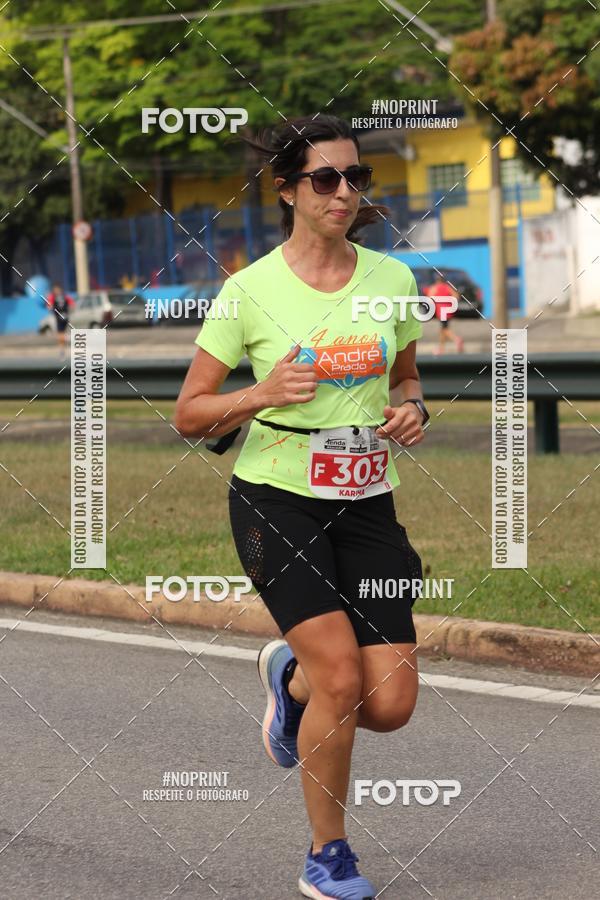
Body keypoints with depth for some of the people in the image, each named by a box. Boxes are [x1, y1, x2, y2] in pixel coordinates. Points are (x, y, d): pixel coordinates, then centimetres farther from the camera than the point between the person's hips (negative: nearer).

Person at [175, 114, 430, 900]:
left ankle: (290, 674, 30)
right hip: (277, 500, -4)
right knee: (343, 675, -17)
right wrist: (261, 395, -21)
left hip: (367, 504, 4)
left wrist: (413, 410, -3)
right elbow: (189, 415, -3)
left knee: (392, 704, -5)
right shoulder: (249, 290, -7)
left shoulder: (392, 280, 3)